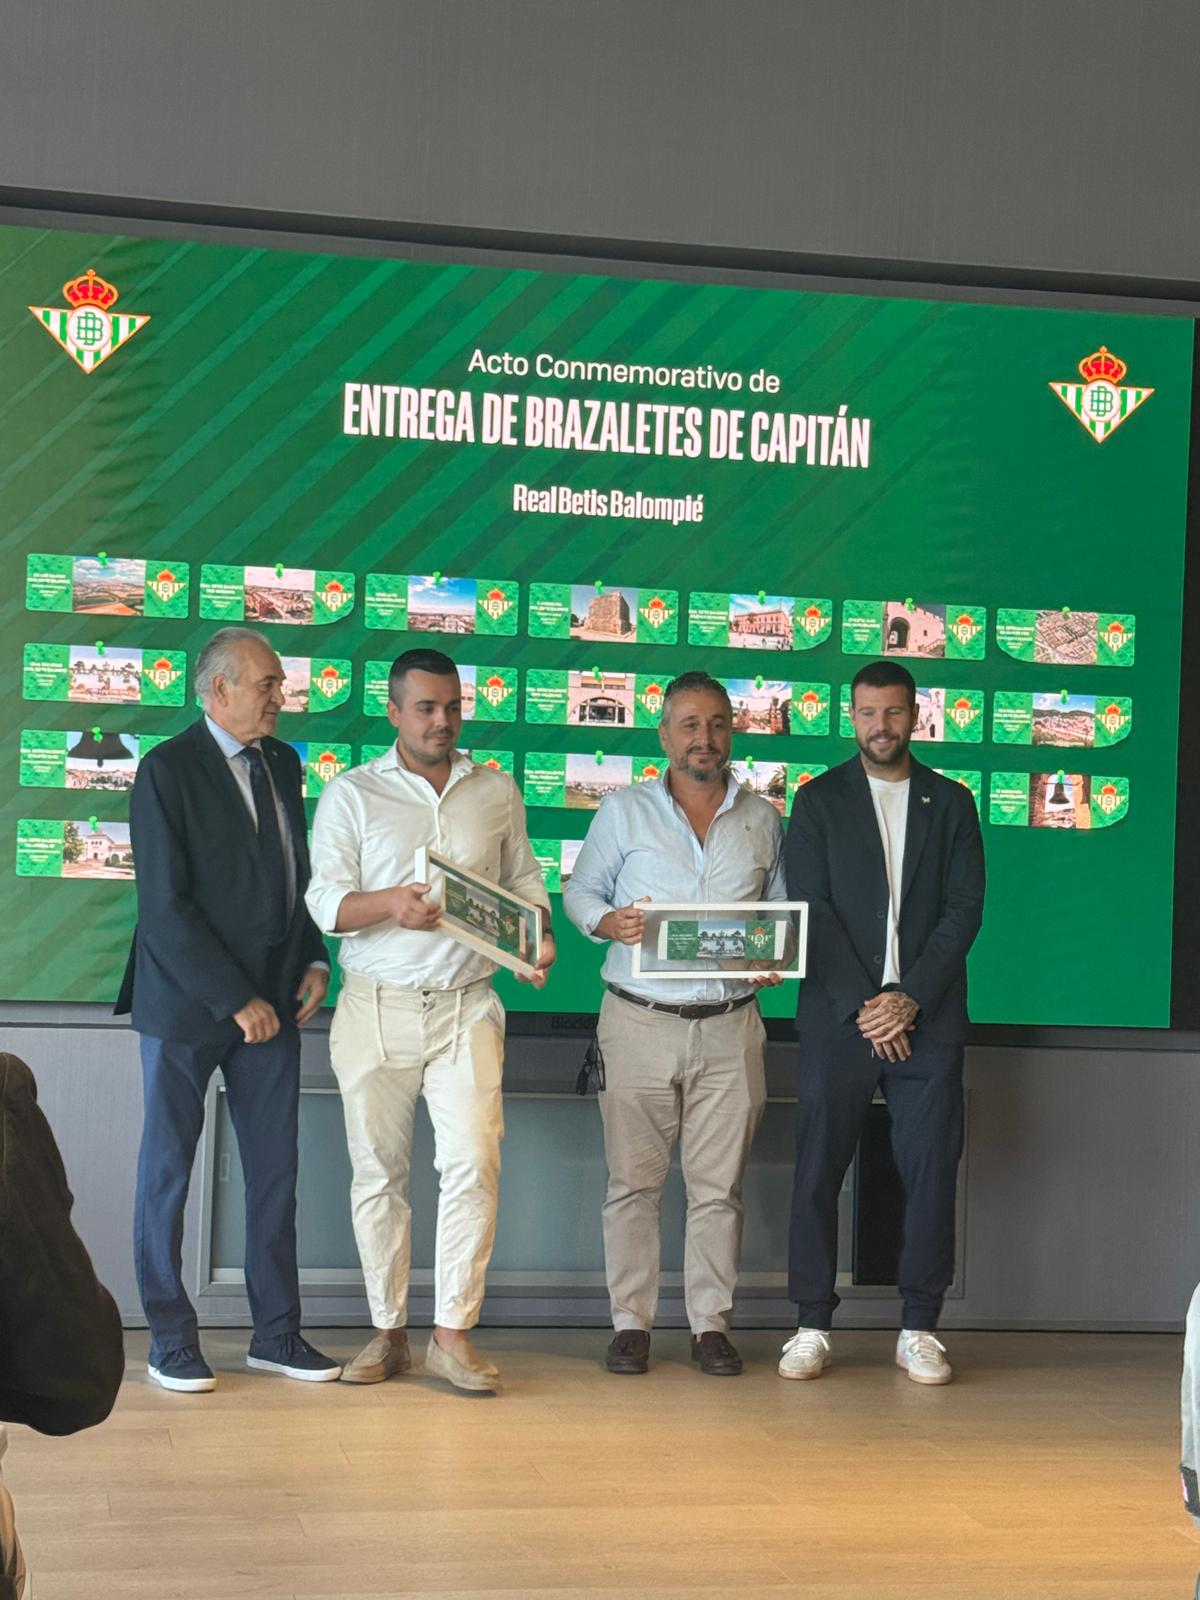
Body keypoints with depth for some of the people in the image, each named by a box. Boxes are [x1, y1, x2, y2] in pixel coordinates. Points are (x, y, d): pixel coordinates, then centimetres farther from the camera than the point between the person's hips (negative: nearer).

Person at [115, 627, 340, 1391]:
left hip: (270, 1002, 6)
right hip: (187, 1006, -6)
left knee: (275, 1171, 7)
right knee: (169, 1171, 5)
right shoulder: (168, 770, -11)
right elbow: (165, 907, -15)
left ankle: (277, 1332, 15)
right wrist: (235, 999, -16)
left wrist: (315, 960, 1)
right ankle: (171, 1340, 13)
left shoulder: (283, 763, 9)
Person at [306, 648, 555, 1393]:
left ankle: (454, 1331, -3)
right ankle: (389, 1332, 15)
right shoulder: (352, 794, 4)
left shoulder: (498, 791, 11)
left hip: (467, 1006, 1)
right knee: (379, 1172, 5)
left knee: (474, 1161, -11)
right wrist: (392, 903, -21)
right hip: (377, 1007, -1)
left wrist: (541, 933, -2)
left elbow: (523, 877, 18)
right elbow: (325, 900, -3)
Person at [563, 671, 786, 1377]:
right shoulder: (624, 811, 6)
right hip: (641, 1021, -1)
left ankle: (711, 1324, 11)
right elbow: (580, 892, 10)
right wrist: (609, 922, -11)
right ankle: (631, 1323, 8)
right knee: (634, 1180, 1)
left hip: (730, 1026, 1)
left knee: (719, 1185, 3)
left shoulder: (763, 820, 11)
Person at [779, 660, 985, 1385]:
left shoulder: (952, 803, 11)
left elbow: (965, 909, 3)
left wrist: (910, 999, -9)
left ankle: (920, 1328, 8)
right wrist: (863, 1006, -10)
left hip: (927, 1017, 1)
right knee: (819, 1170, -1)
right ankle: (813, 1325, 7)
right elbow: (811, 910, -1)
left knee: (931, 1171, -1)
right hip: (837, 1017, -1)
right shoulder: (820, 800, 7)